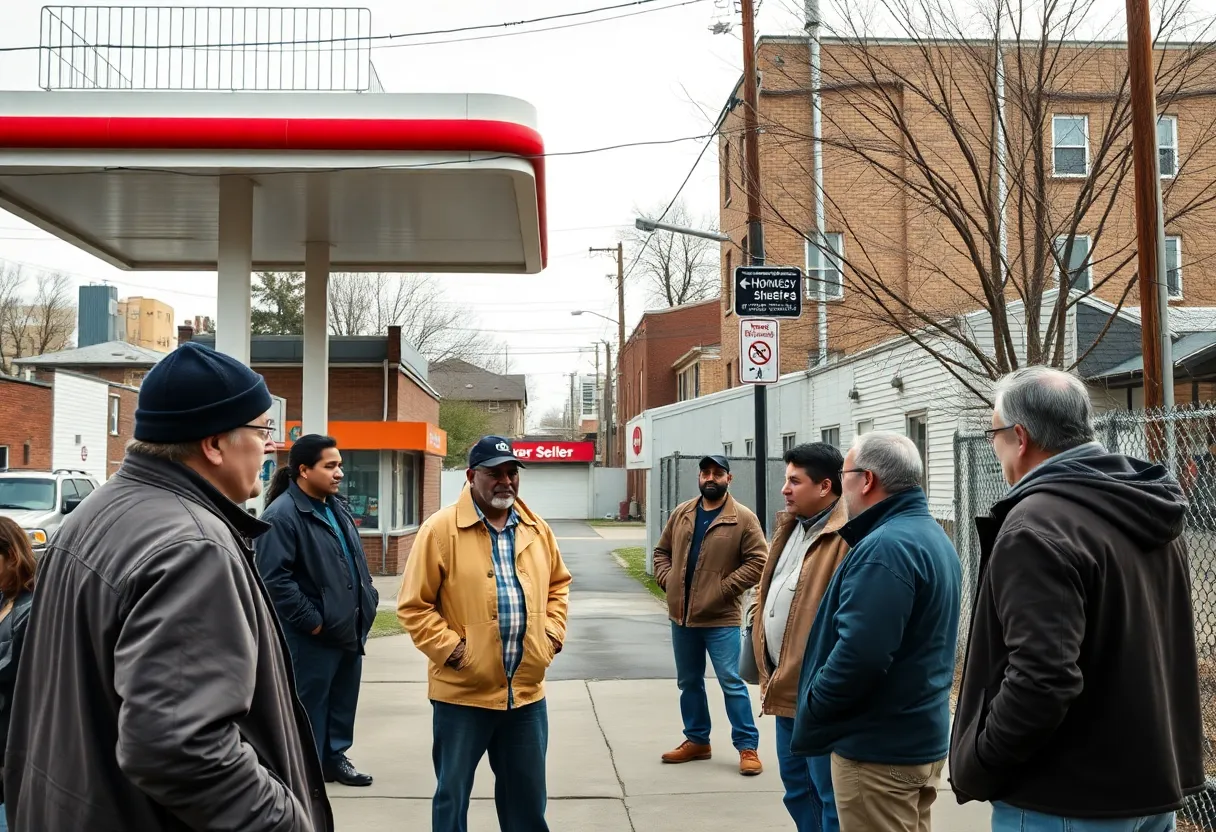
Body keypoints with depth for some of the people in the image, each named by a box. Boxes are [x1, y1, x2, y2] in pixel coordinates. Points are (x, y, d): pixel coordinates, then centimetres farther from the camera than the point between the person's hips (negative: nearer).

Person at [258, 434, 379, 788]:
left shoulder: (338, 508, 12)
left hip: (350, 628, 9)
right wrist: (311, 621, -20)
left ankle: (334, 756, 34)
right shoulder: (282, 515, -18)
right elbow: (274, 579, -23)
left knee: (344, 699, 19)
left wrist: (368, 599, 11)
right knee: (309, 705, 4)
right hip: (313, 636, -9)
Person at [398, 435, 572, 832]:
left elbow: (558, 583, 20)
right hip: (463, 692, -4)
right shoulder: (441, 529, -11)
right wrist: (449, 647, -15)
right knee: (453, 791, 11)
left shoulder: (537, 529, 5)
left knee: (527, 791, 17)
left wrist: (553, 630, 7)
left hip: (527, 690, 4)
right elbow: (414, 606, -9)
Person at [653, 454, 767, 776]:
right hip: (681, 616, 6)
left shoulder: (743, 518, -9)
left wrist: (725, 587, -16)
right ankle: (697, 740, 29)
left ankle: (747, 746, 9)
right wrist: (667, 579, -1)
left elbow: (758, 560, -13)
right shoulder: (681, 513, 7)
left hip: (721, 618, -6)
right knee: (688, 682, 15)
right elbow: (662, 550, 16)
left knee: (732, 683, -2)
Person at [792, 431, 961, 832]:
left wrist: (812, 711, -14)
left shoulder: (885, 547, -22)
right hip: (922, 736, 10)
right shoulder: (933, 536, 12)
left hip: (879, 747, -10)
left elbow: (859, 654, -29)